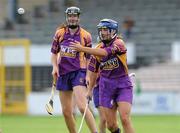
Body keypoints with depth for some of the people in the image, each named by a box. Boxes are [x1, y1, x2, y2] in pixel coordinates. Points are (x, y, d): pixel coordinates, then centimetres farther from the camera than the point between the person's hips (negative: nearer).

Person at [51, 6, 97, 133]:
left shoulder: (85, 36, -1)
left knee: (82, 107, -21)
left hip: (78, 72, -4)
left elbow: (89, 58, 2)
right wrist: (55, 66, -1)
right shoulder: (59, 33, 7)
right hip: (63, 74, 4)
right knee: (66, 111, 6)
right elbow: (54, 52, 15)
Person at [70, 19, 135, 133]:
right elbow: (94, 71, 16)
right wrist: (90, 89, 18)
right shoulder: (98, 49, 4)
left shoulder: (119, 43, -12)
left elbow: (104, 53, -29)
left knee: (125, 119, -18)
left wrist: (82, 48, -29)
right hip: (106, 87, 4)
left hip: (123, 86, -4)